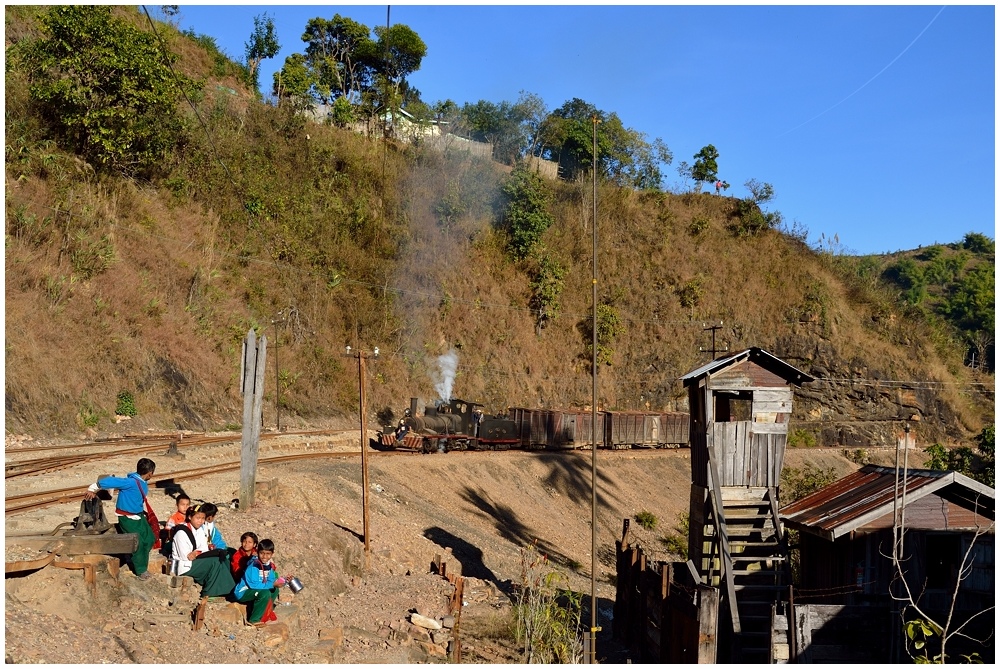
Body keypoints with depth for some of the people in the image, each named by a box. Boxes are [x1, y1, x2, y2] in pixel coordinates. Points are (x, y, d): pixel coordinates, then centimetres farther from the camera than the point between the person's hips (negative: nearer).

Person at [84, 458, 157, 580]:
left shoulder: (143, 484, 0)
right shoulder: (131, 482, -27)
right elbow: (110, 481, -29)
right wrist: (92, 489, -26)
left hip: (138, 516, 9)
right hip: (127, 518, -9)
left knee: (150, 539, 10)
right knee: (138, 543, -6)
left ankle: (141, 563, 28)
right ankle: (141, 570, 11)